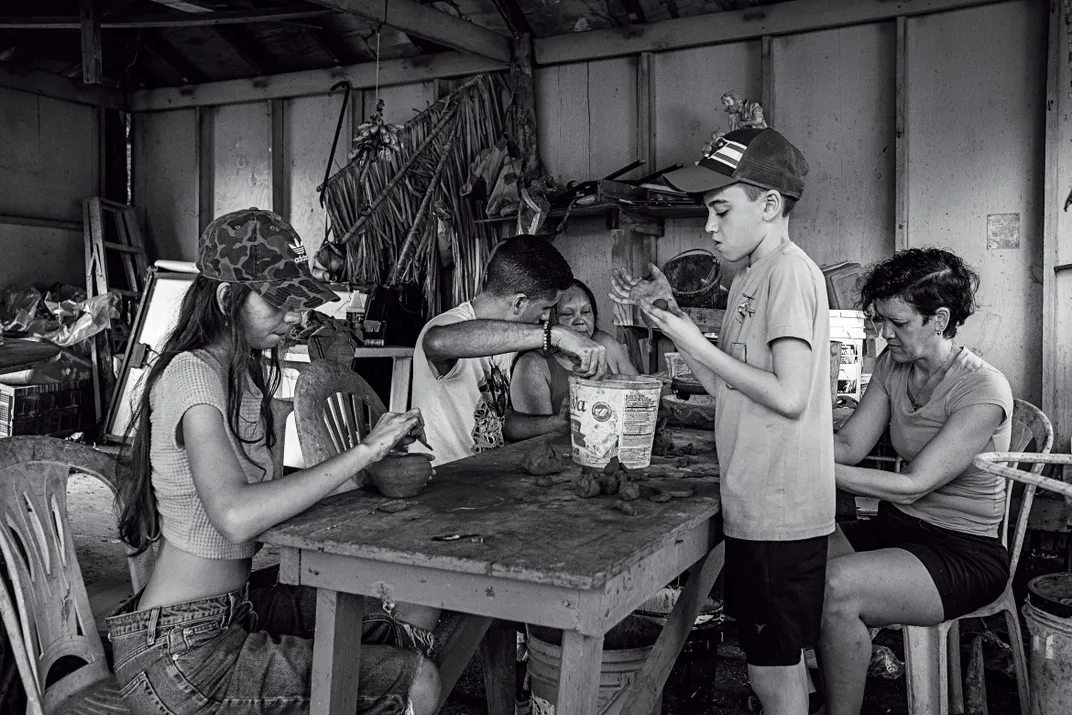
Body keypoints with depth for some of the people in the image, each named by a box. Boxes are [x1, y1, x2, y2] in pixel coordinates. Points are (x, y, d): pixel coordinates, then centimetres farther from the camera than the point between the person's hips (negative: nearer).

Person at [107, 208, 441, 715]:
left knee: (412, 638, 10)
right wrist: (364, 451, -32)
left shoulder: (243, 371, 11)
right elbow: (235, 516, -36)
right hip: (181, 651, -9)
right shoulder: (191, 374, -20)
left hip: (234, 605, 9)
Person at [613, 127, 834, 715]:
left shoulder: (790, 270, -14)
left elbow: (790, 397, -22)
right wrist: (668, 312, 8)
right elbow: (725, 387, 15)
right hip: (754, 507, 9)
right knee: (775, 666, 19)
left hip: (781, 513, -9)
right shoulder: (749, 279, 15)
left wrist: (695, 342, -16)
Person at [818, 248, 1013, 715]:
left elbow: (913, 485, -23)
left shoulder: (984, 389, -19)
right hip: (898, 528, 7)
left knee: (835, 587, -31)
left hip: (965, 553, -7)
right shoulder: (892, 364, 4)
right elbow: (849, 445, 2)